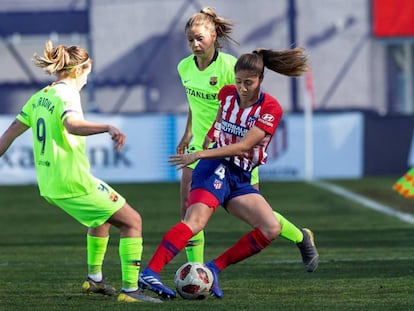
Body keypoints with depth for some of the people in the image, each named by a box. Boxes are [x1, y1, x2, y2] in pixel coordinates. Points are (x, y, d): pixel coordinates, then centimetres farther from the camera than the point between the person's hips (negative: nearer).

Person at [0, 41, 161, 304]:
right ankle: (130, 289, -11)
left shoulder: (41, 97, 13)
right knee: (132, 221, -4)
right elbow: (72, 124, -36)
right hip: (74, 183, -9)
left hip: (49, 183, 9)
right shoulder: (66, 95, -14)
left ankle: (94, 278, 37)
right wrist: (108, 128, -49)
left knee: (102, 215, 32)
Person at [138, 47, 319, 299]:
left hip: (240, 178, 2)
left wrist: (200, 155, -23)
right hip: (217, 168, -2)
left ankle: (214, 269, -10)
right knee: (196, 221, -28)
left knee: (272, 229, -16)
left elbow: (242, 146, -17)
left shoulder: (271, 109, -8)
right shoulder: (227, 94, 1)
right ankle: (149, 273, -42)